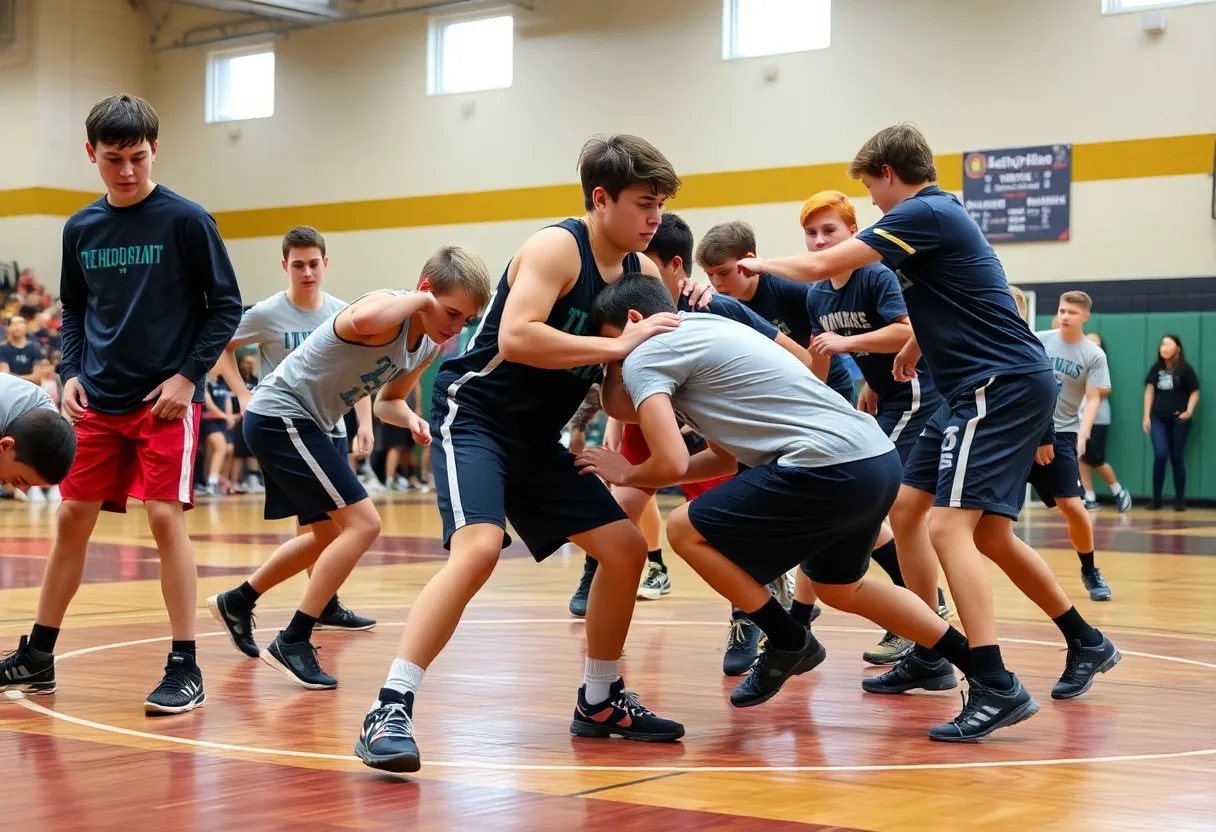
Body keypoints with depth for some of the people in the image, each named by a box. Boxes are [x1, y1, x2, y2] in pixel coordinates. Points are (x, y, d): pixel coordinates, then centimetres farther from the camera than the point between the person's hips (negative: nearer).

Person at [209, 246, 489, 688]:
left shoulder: (426, 347, 3)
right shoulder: (387, 311, -25)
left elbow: (389, 400, 18)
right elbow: (363, 320, -51)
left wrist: (411, 419, -6)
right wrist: (419, 299, -34)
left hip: (307, 425, 10)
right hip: (279, 415, -10)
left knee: (328, 536, 24)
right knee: (363, 523, -15)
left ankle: (237, 602, 42)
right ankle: (292, 643, -9)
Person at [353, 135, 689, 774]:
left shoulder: (642, 272, 7)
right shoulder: (556, 248, -16)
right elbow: (516, 339, -30)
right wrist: (617, 346, -28)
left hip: (536, 437, 9)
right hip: (474, 415, -9)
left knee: (625, 548, 8)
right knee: (479, 547, -30)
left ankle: (599, 702, 23)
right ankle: (389, 711, -27)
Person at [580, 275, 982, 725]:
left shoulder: (644, 355, -1)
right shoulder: (707, 330, 26)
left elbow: (672, 464, -13)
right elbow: (727, 455, 30)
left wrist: (626, 474, 10)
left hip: (832, 468, -10)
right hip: (880, 459, 10)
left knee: (686, 531, 2)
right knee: (840, 589, 29)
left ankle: (788, 643, 11)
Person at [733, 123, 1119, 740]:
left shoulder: (924, 214, -13)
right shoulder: (936, 215, 16)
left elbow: (822, 266, -15)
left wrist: (762, 265, -1)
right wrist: (917, 343, 34)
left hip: (1003, 386, -10)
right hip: (977, 389, 10)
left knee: (949, 526, -18)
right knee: (906, 506, 13)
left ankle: (997, 689, -22)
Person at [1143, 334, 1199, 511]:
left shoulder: (1186, 369, -2)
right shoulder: (1156, 368, 7)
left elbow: (1194, 393, 1)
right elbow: (1149, 391, 10)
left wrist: (1189, 412, -13)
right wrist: (1146, 417, 6)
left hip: (1178, 420, -2)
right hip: (1158, 418, 2)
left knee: (1177, 458, 3)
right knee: (1160, 455, -10)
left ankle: (1180, 500, 12)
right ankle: (1156, 499, -1)